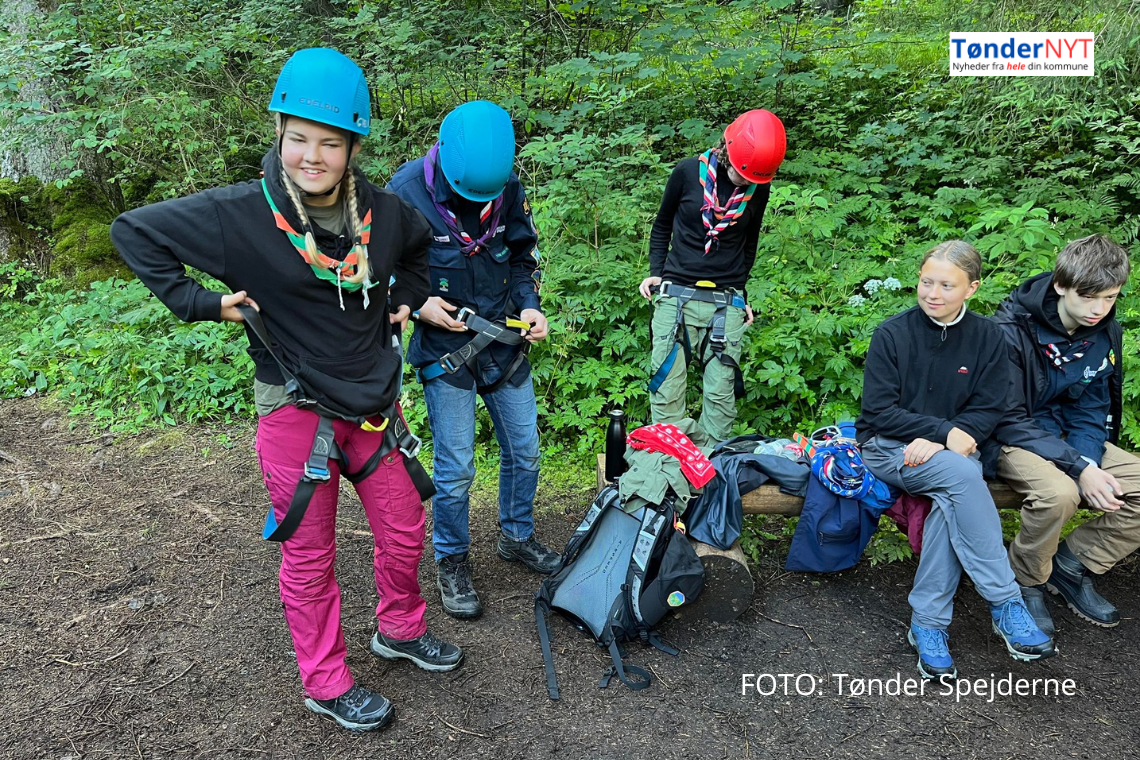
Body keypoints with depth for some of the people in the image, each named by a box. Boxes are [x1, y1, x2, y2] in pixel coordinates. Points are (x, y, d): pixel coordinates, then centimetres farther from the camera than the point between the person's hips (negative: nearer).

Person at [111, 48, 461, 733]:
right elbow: (135, 231, -5)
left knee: (405, 529, 15)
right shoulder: (238, 214, -15)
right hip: (296, 410, -4)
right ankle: (327, 683, 28)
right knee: (310, 555, 8)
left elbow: (421, 243, 21)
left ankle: (400, 630, 43)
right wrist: (202, 302, -10)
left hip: (373, 401, 5)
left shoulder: (383, 211, -3)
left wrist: (407, 298, 10)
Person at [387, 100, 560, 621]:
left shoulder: (509, 189, -6)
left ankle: (517, 537, 38)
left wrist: (529, 306, -5)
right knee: (455, 468, 0)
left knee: (524, 451, 14)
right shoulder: (407, 192, -17)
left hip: (504, 339, 4)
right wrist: (417, 304, -20)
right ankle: (451, 562, 24)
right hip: (444, 348, -4)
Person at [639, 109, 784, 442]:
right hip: (676, 295, -1)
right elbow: (662, 225, 12)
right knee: (667, 391, -4)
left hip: (726, 302, 2)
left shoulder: (759, 188, 4)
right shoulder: (689, 172, -2)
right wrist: (655, 272, 3)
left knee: (721, 395, -1)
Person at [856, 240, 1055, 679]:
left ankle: (928, 625, -23)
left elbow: (989, 410, 0)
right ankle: (1006, 606, -24)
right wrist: (945, 430, -20)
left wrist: (938, 442, -17)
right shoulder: (892, 335, -6)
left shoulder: (987, 338, 3)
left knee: (953, 500, -32)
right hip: (887, 448, -2)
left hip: (950, 450, 3)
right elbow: (879, 411, -9)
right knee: (962, 475, -32)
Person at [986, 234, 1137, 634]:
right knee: (1058, 492, -36)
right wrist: (1080, 467, -28)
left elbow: (1091, 412, 4)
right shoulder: (1011, 330, -22)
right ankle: (1025, 582, -8)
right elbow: (1008, 420, -21)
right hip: (1011, 439, -7)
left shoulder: (1106, 332, -1)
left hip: (1069, 436, 7)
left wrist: (1091, 465, -17)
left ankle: (1071, 566, 3)